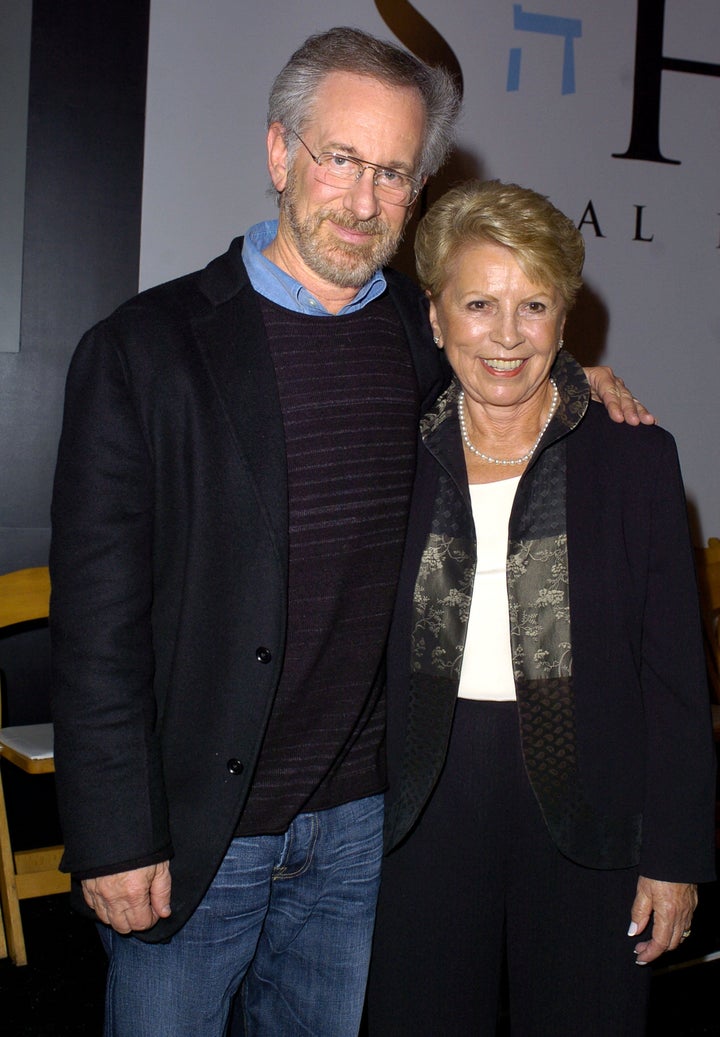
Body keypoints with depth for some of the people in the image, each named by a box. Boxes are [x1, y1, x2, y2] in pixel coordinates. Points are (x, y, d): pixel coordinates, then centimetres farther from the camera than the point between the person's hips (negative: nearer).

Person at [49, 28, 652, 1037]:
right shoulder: (146, 348, -12)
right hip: (190, 832, -3)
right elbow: (97, 619, -12)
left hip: (359, 827, 4)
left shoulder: (431, 336, 1)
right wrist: (116, 839, -13)